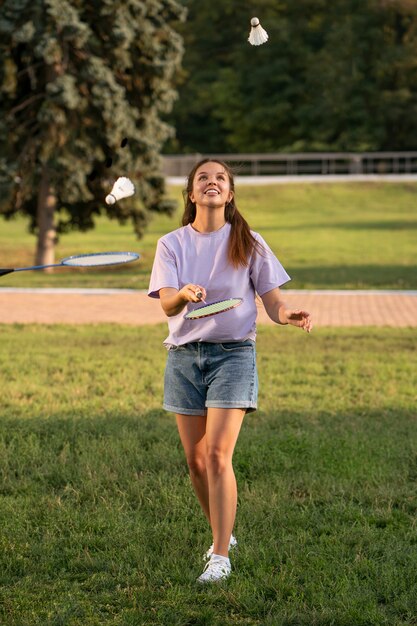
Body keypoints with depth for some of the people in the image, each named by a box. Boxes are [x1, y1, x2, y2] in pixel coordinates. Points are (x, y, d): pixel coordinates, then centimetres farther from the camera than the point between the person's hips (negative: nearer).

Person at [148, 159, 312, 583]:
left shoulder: (248, 244, 3)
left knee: (217, 455, -15)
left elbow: (271, 299, 3)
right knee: (196, 460, 7)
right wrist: (184, 294, -31)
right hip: (184, 356, 3)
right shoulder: (172, 244, 5)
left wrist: (288, 315, -20)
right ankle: (222, 535, 29)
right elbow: (166, 304, -8)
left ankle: (221, 556, -10)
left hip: (233, 353, -2)